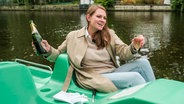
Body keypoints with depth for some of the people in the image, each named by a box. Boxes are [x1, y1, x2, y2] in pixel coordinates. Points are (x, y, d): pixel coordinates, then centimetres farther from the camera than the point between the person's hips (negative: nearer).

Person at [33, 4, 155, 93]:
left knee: (143, 62, -16)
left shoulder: (109, 34, 6)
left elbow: (124, 53, -3)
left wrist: (134, 47, -26)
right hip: (94, 78, -4)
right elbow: (58, 54, 8)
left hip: (114, 72, 5)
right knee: (134, 77, -25)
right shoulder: (73, 36, -1)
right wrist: (48, 51, -15)